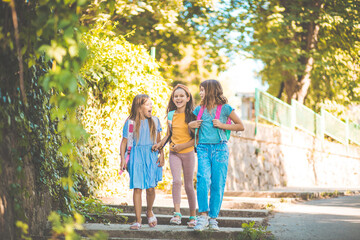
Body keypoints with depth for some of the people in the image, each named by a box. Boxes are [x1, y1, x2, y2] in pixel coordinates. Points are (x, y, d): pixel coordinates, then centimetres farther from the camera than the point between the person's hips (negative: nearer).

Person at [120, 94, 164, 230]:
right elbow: (124, 142, 2)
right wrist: (123, 159, -6)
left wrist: (161, 155, 4)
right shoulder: (130, 122, -1)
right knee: (137, 188, -4)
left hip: (151, 157, 2)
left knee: (150, 188, -1)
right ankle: (138, 220, 3)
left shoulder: (154, 121, 7)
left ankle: (149, 212, 28)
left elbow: (159, 140, 14)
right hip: (136, 157, -2)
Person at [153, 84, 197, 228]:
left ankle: (193, 216, 15)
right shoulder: (171, 115, 6)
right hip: (174, 153, 2)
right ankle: (177, 214, -19)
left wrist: (182, 146, -17)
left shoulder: (192, 115, -5)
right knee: (176, 181, -17)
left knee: (189, 185, 4)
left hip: (188, 153, -2)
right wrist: (160, 144, 3)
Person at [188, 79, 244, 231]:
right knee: (203, 180, -16)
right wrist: (191, 125, 6)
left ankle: (213, 218, 7)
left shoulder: (225, 108, 2)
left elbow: (241, 126, 5)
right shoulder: (199, 109, 13)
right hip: (203, 149, 2)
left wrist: (222, 125, -6)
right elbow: (191, 125, 29)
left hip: (220, 149, -2)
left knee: (218, 184, -2)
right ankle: (203, 216, -16)